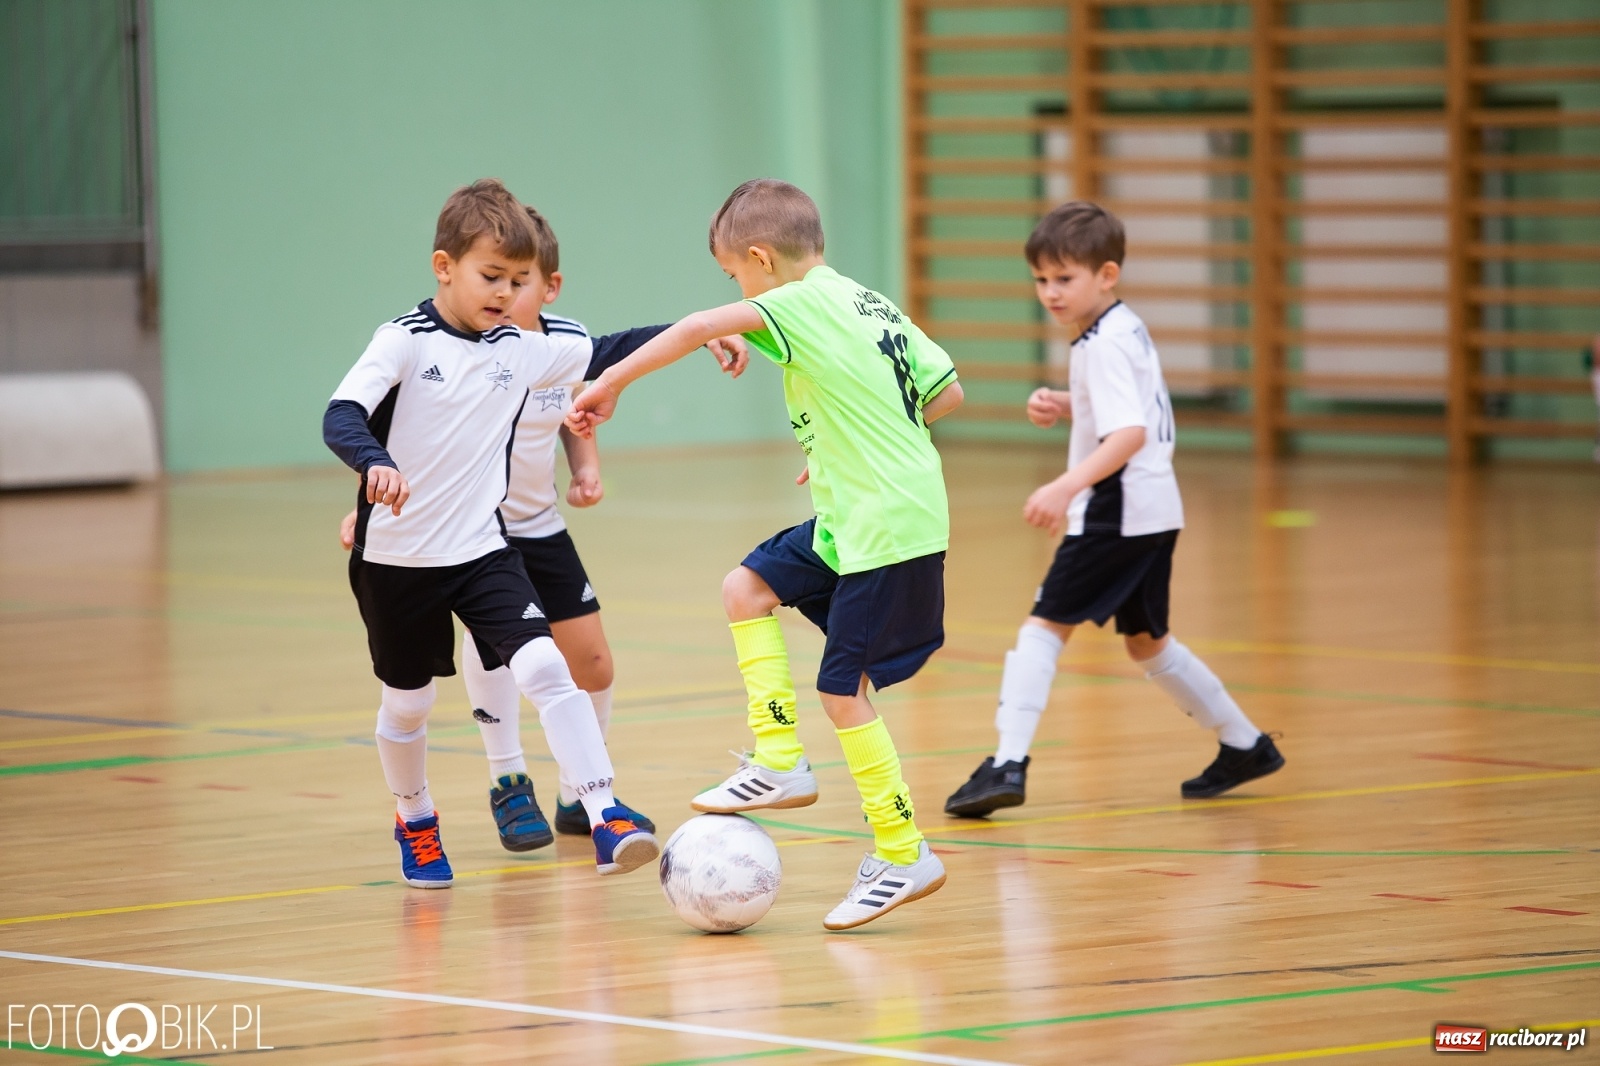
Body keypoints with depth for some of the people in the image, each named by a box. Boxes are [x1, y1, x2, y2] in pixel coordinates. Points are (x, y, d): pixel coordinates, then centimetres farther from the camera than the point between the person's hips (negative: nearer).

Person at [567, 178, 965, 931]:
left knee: (842, 689, -3)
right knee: (747, 588, 15)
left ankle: (902, 855, 4)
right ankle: (781, 762, 15)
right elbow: (945, 392, 15)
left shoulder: (801, 306, -14)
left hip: (887, 529, -9)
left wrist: (611, 383, -20)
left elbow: (700, 327, -28)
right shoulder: (870, 304, 12)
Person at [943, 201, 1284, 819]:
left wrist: (1066, 487, -37)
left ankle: (1008, 764, -18)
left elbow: (1131, 433, -27)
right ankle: (1244, 747, 31)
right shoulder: (1126, 329, 14)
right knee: (1145, 640, 22)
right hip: (1151, 512, 10)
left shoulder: (1105, 345, -16)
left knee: (1045, 624, -11)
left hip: (1118, 513, -10)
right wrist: (1063, 406, 13)